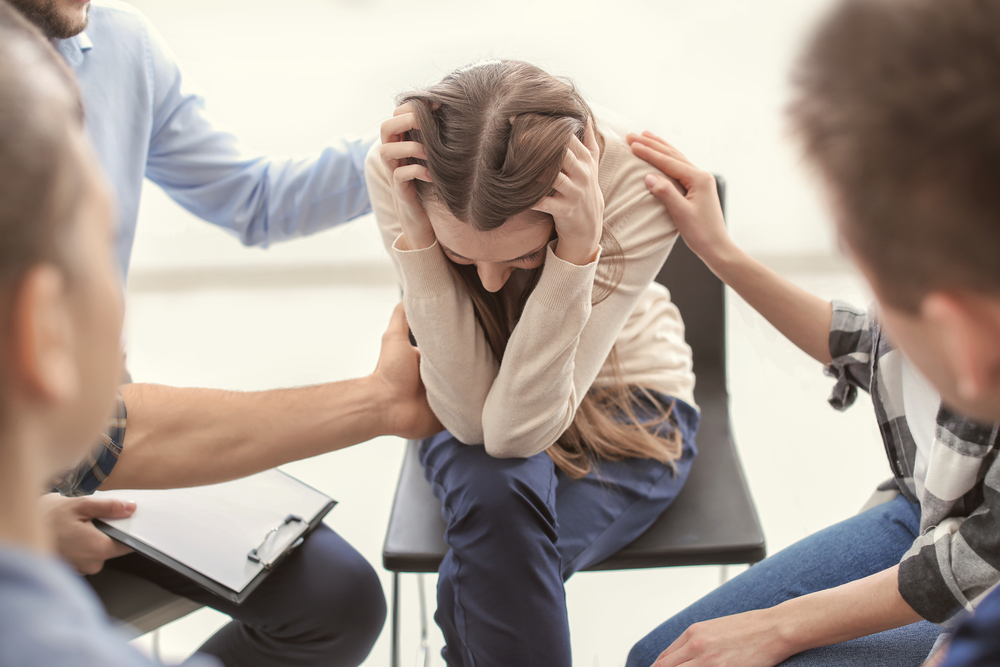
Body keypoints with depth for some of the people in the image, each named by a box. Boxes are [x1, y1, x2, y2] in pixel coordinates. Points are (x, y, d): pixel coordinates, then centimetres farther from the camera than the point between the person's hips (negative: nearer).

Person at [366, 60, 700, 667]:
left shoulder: (639, 188, -31)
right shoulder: (396, 172, -26)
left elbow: (517, 429, -33)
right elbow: (473, 414, -29)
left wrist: (575, 250, -42)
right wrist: (418, 237, -38)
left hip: (625, 411, -1)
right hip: (468, 415, 2)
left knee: (492, 564, -30)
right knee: (494, 494, -33)